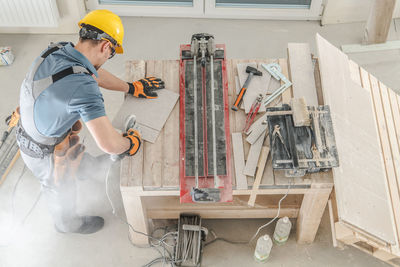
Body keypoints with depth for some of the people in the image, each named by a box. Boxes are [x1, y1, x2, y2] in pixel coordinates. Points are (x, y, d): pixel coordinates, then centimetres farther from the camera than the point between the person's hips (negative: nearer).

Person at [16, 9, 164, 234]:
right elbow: (109, 144, -44)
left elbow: (95, 73, 4)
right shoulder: (83, 87, -42)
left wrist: (132, 88, 14)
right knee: (61, 189, 26)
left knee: (75, 154, 38)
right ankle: (68, 223, 57)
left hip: (28, 129, 6)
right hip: (46, 152, -6)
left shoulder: (56, 50, -15)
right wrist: (130, 143, -21)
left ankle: (86, 167, 72)